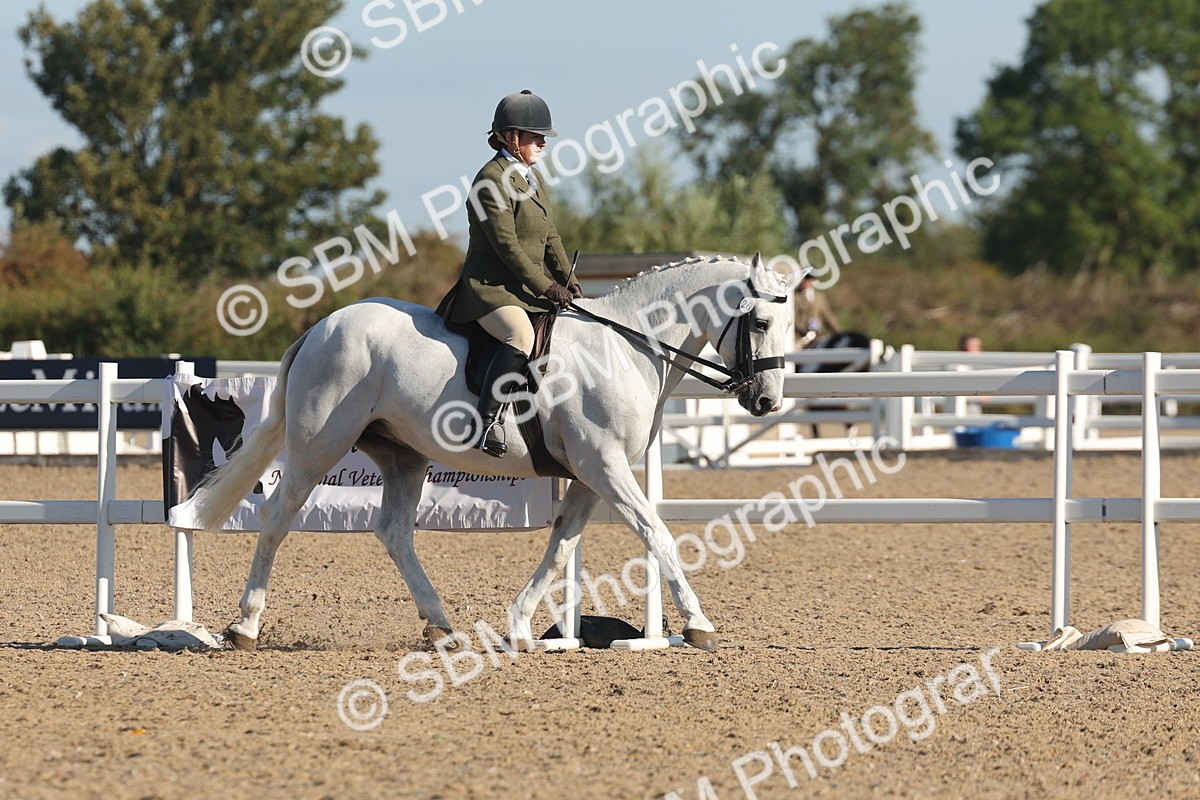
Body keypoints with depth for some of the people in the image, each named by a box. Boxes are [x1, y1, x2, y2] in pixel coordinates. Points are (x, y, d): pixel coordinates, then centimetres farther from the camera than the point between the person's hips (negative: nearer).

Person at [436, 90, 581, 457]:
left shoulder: (534, 179, 18)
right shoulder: (493, 179, -13)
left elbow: (550, 239, 19)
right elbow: (507, 246, -18)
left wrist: (569, 284, 5)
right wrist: (547, 288, -18)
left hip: (526, 287, 10)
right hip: (490, 286, -10)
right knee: (522, 334, -36)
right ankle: (485, 424, -39)